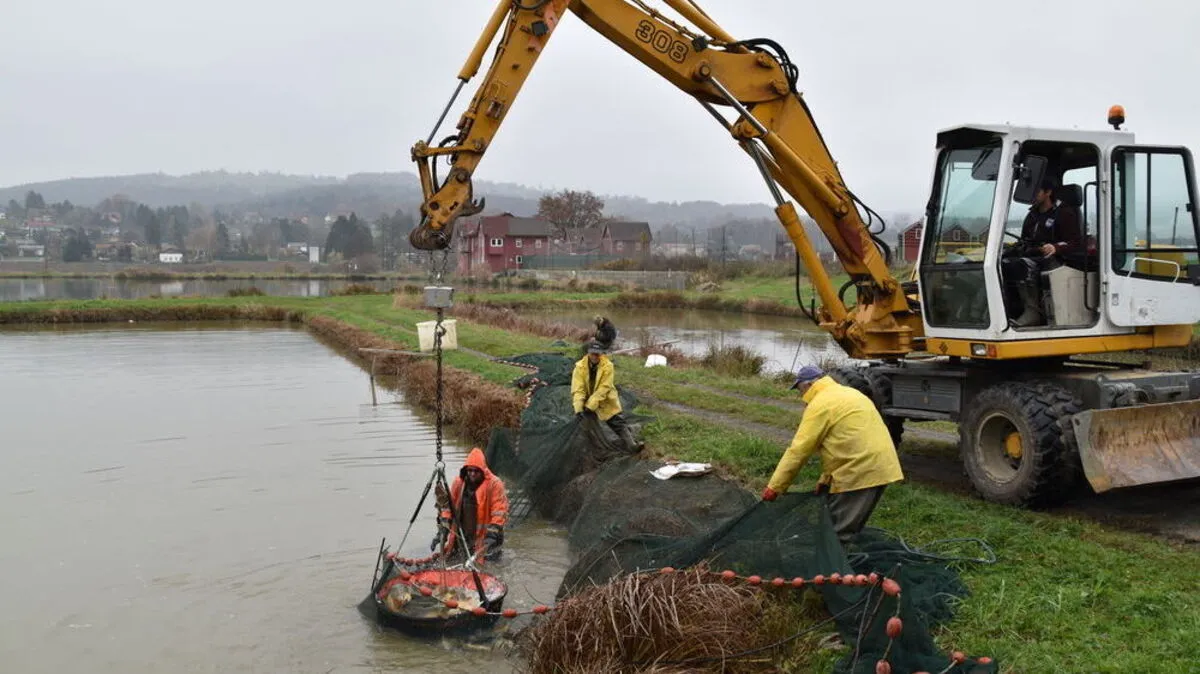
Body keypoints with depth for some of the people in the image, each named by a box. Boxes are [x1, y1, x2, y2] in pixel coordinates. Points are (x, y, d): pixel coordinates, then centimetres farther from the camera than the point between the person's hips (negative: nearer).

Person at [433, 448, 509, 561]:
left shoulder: (494, 484, -12)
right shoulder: (458, 483, 2)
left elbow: (499, 511, -16)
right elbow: (447, 506, 5)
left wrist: (492, 533, -24)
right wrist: (443, 529, -4)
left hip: (483, 534, -4)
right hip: (461, 534, 4)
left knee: (488, 555, -18)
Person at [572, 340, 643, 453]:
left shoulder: (607, 366, -19)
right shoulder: (580, 367, -16)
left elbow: (603, 388, -23)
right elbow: (578, 389, -20)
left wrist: (590, 405, -28)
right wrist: (578, 408, -32)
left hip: (607, 401, -1)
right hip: (587, 401, 1)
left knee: (619, 422, -8)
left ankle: (631, 445, -11)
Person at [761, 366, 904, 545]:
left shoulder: (820, 404, -8)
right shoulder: (846, 394, 21)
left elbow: (798, 450, -11)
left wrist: (774, 487, -6)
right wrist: (826, 479, 19)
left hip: (860, 471, -10)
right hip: (879, 467, 10)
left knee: (838, 534, -4)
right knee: (852, 530, 18)